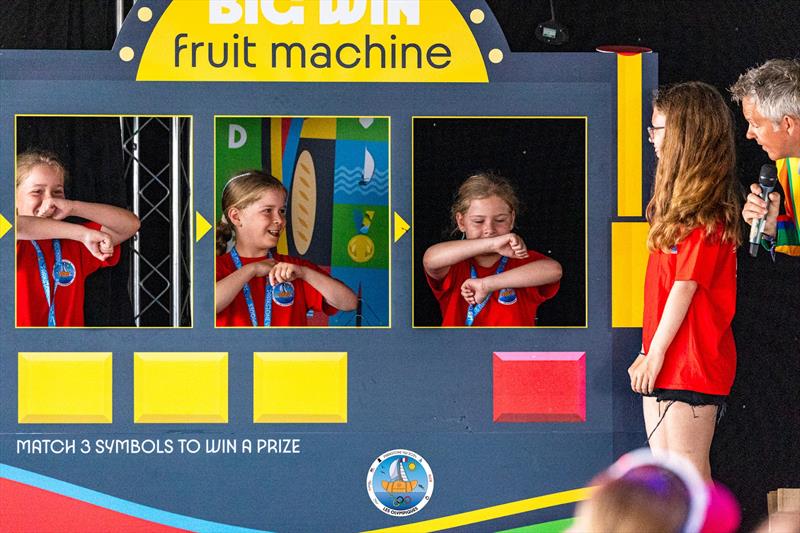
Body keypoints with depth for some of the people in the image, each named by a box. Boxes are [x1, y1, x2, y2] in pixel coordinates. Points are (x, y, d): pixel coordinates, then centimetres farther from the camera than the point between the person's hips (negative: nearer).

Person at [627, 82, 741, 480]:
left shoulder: (704, 211, -15)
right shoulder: (682, 203, 15)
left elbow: (685, 286, -18)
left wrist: (656, 352, -15)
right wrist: (648, 352, 14)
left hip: (693, 360, -10)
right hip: (665, 363, 10)